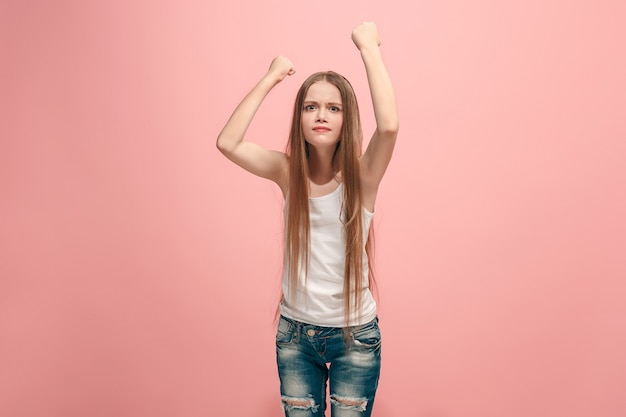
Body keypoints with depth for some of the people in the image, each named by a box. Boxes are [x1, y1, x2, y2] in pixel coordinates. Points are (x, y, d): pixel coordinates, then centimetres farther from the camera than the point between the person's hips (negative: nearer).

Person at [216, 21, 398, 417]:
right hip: (296, 333, 2)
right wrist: (271, 78, -14)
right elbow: (228, 143, -19)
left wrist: (370, 48, -23)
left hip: (355, 334, -2)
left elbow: (389, 126, -32)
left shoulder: (362, 174, -12)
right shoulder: (288, 171, -5)